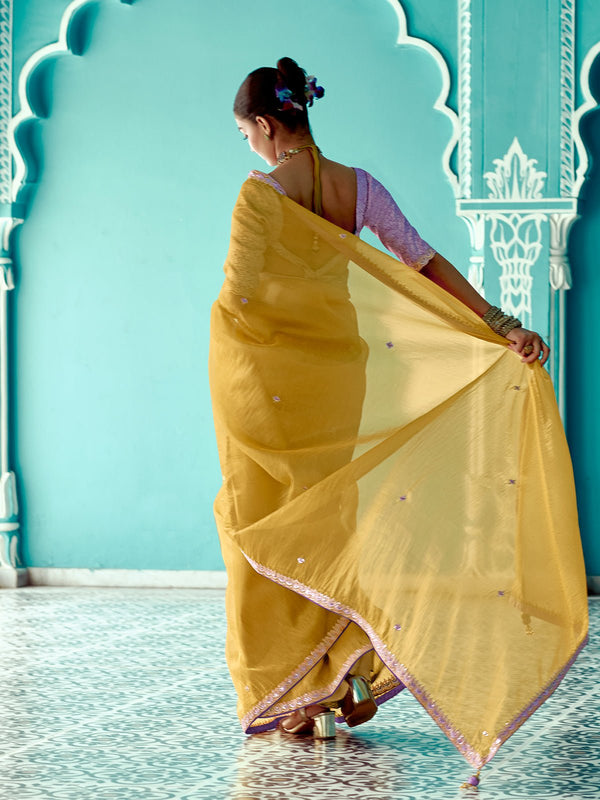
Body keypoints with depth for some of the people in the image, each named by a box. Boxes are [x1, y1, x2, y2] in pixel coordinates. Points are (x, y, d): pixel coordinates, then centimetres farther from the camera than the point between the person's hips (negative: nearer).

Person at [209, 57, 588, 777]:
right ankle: (342, 684, 13)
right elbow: (428, 264, -2)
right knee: (328, 523, 14)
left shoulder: (260, 193, -14)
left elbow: (236, 296, -17)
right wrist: (501, 325, -2)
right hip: (334, 373, 5)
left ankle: (287, 699, 6)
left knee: (269, 531, 5)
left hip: (264, 379, -5)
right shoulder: (360, 188, 2)